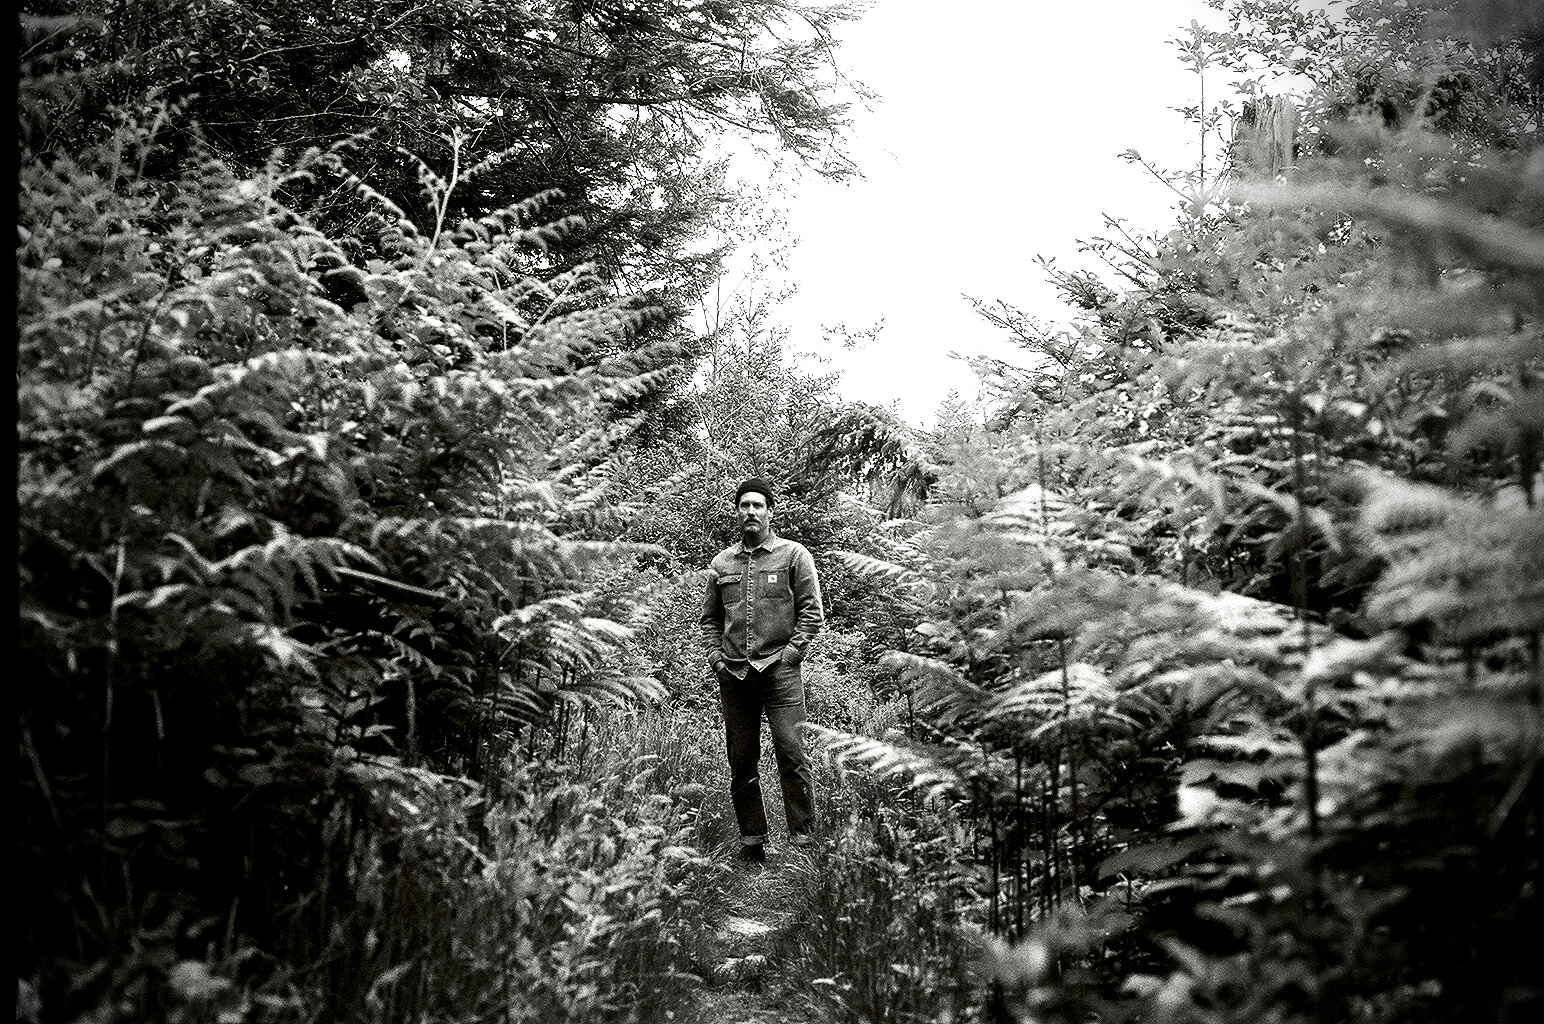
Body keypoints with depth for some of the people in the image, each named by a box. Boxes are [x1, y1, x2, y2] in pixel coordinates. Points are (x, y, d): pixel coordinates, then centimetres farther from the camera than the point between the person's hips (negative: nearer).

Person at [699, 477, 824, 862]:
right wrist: (716, 656, 6)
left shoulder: (793, 555, 4)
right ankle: (752, 841, 13)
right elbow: (709, 619, 20)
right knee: (741, 761, 6)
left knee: (791, 753, -12)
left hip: (779, 669, -4)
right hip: (734, 673, 4)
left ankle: (803, 838, -7)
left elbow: (811, 611, 1)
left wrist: (791, 652, -7)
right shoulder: (721, 563, 14)